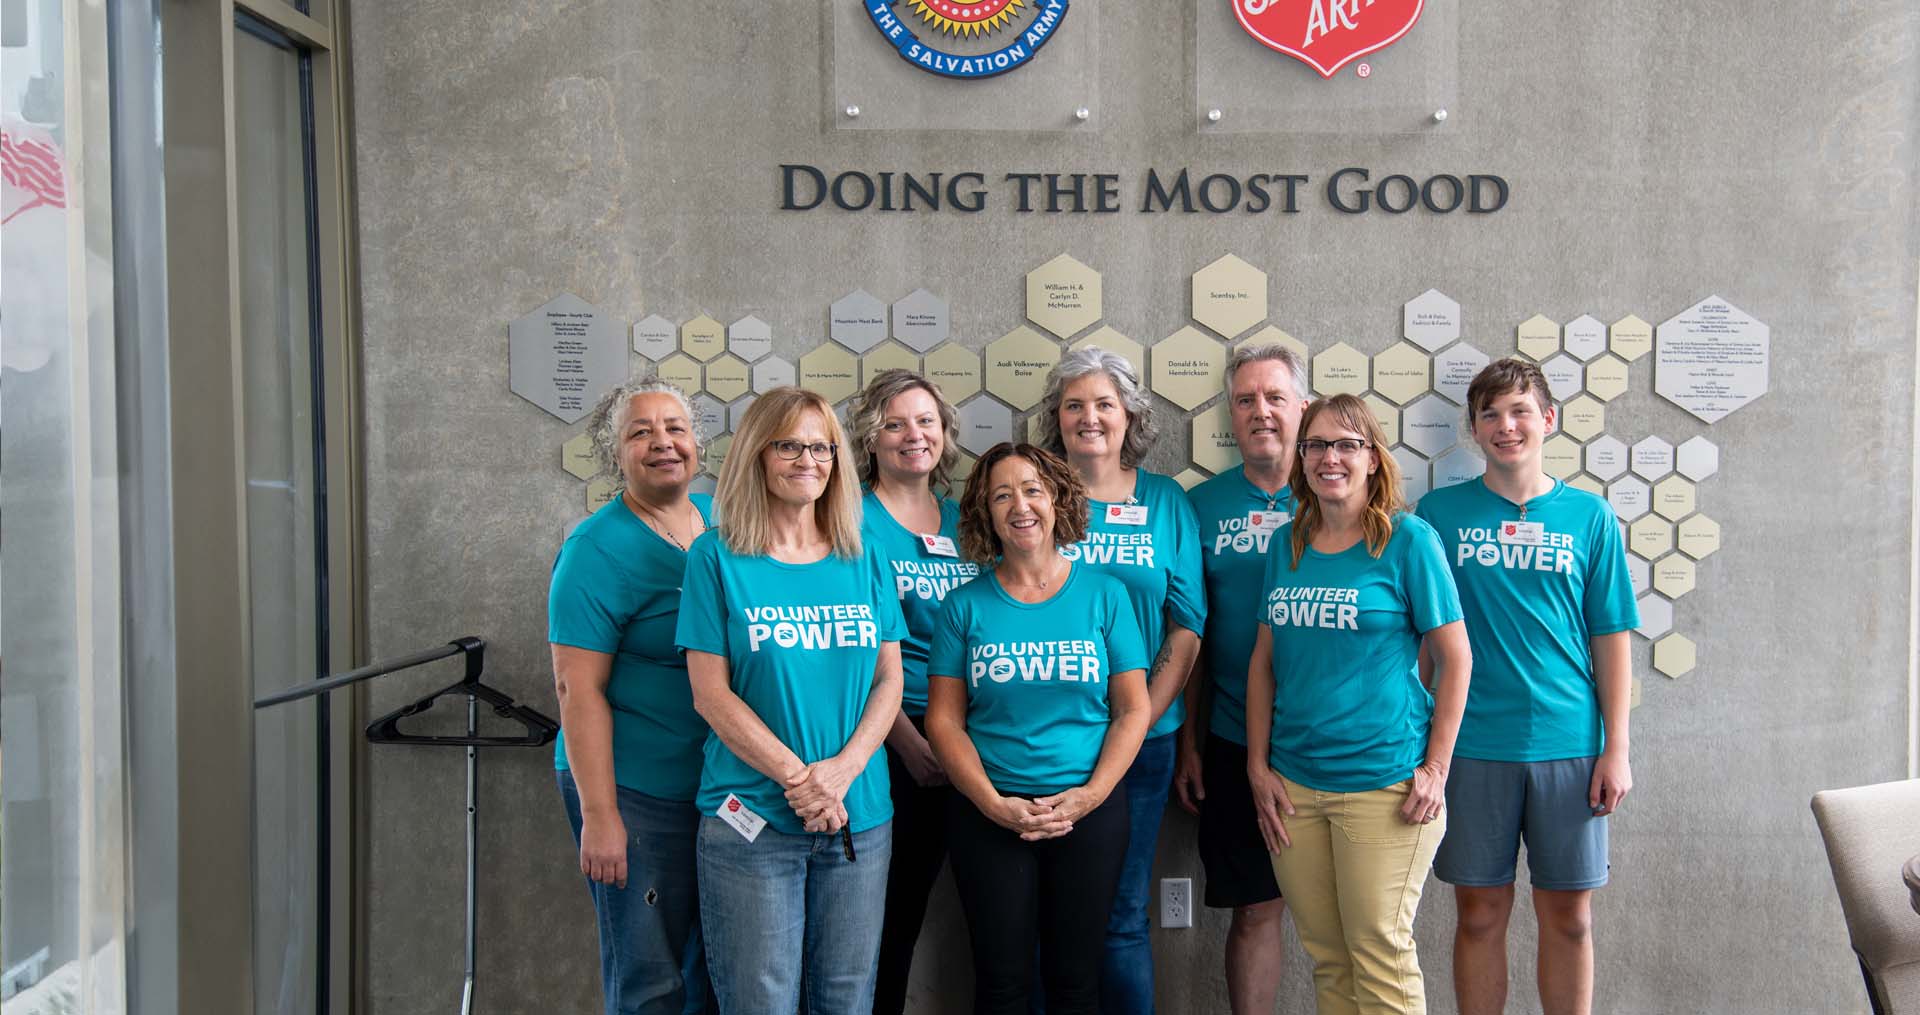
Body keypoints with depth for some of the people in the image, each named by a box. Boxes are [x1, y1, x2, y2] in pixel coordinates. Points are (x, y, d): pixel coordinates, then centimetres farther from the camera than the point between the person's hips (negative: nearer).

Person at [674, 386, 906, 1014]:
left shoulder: (864, 564, 7)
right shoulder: (718, 558, -3)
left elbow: (889, 681, 6)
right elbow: (711, 693, -8)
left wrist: (842, 770, -10)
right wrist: (797, 776, -15)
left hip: (861, 818, 4)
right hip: (751, 822, -3)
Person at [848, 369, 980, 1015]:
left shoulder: (962, 520, 10)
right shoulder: (852, 519, -6)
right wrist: (909, 740, -15)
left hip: (957, 739, 5)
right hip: (882, 737, -5)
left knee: (912, 900, 15)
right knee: (877, 907, 1)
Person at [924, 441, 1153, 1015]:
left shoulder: (1104, 595, 2)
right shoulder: (965, 605, 1)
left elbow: (1133, 710, 1)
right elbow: (944, 719, -1)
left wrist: (1089, 795, -11)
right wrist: (994, 804, -12)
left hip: (1092, 812, 0)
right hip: (987, 814, 0)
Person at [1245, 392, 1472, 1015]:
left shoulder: (1408, 540, -6)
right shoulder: (1287, 544, 8)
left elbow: (1455, 658, -5)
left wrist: (1435, 770, -9)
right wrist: (1257, 766, 6)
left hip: (1383, 782, -4)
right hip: (1293, 783, 5)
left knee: (1380, 954, 2)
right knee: (1326, 956, 13)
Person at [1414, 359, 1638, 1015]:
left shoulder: (1588, 516, 4)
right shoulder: (1441, 512, 2)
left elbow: (1610, 636, 4)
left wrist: (1616, 748, 0)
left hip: (1568, 743, 1)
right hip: (1473, 744, 0)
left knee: (1569, 916, 9)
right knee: (1481, 912, 8)